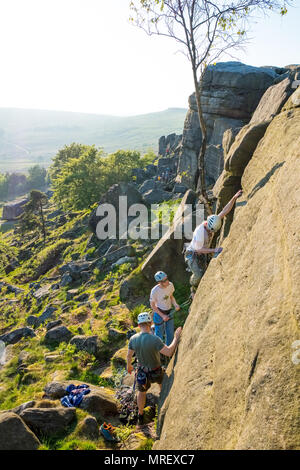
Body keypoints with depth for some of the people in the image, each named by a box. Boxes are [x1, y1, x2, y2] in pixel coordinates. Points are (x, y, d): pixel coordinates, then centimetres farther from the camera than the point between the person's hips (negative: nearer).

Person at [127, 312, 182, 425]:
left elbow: (129, 355, -4)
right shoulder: (154, 339, -36)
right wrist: (176, 338, -26)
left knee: (141, 391, 28)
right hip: (156, 371, -2)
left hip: (142, 371, 3)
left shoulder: (133, 339, -19)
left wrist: (129, 365, 16)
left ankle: (140, 415, 45)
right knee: (162, 381, 33)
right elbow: (169, 353, -35)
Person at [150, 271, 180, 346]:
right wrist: (162, 316, -17)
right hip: (159, 312, -5)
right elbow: (152, 305, -13)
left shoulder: (170, 285, -14)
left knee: (170, 333, 14)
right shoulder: (154, 291, -27)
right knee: (159, 335, 6)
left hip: (169, 312, 5)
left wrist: (176, 305, -13)